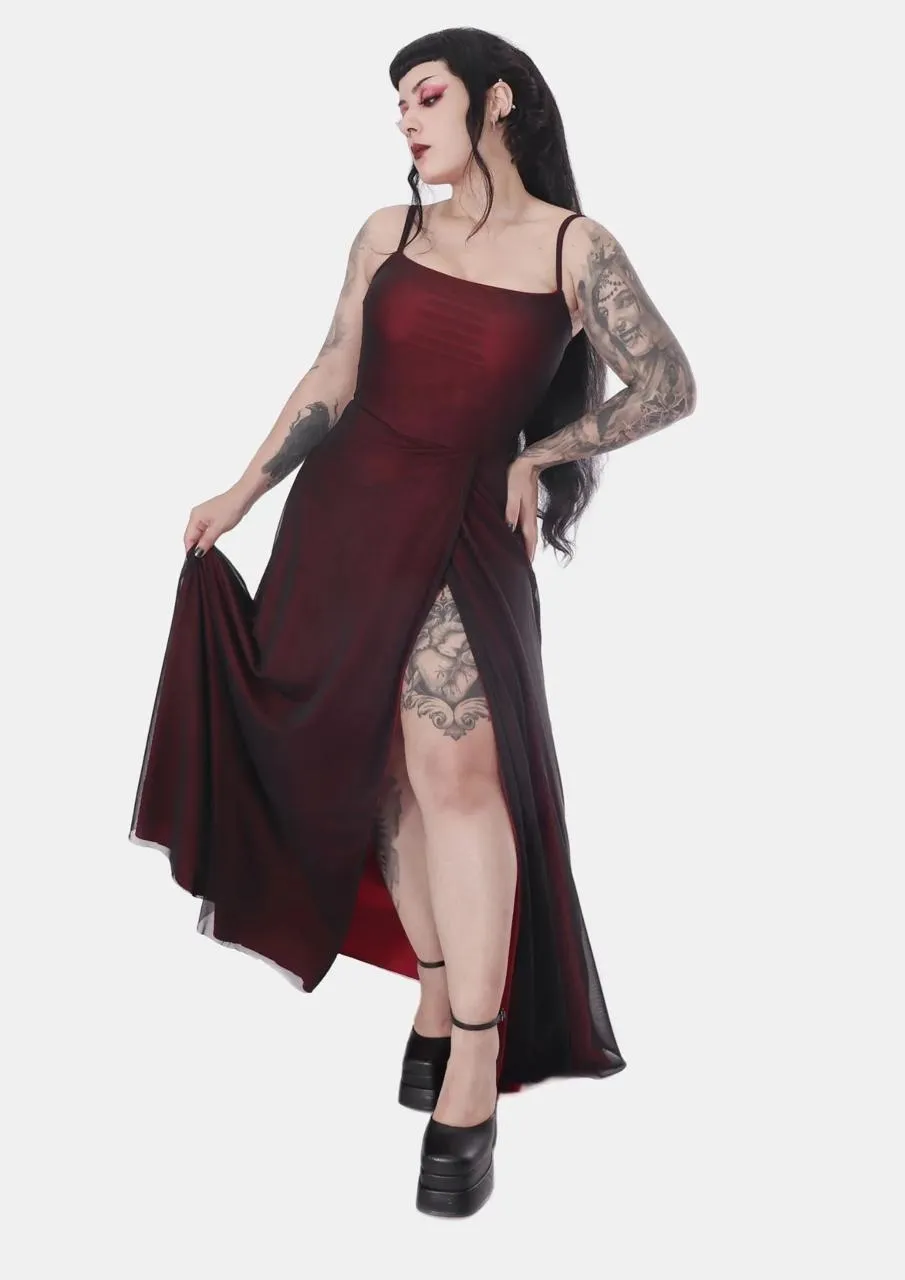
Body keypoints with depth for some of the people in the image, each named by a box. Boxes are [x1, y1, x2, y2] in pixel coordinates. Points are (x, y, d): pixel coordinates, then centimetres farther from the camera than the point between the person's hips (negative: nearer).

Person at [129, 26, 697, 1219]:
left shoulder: (574, 245, -2)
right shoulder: (388, 232, 8)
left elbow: (668, 386, 3)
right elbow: (331, 382, 12)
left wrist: (539, 453, 3)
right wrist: (242, 492, 11)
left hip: (462, 529, -4)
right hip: (343, 514, 4)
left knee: (456, 763, -17)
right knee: (381, 762, 6)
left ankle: (474, 1076, -12)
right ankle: (436, 989, 22)